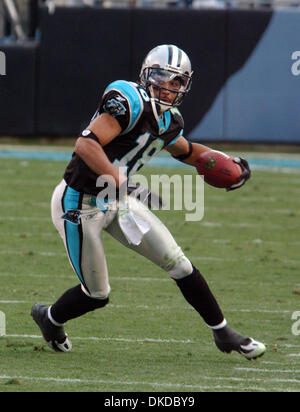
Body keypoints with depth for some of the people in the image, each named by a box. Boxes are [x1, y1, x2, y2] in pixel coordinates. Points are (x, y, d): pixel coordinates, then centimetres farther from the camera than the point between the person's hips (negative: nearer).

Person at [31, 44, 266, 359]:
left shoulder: (170, 121, 3)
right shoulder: (131, 103, -25)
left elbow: (185, 151, 28)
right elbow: (86, 144, -36)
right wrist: (123, 185, -42)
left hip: (116, 201, 8)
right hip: (79, 204, -8)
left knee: (177, 262, 3)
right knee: (97, 295, 5)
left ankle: (223, 333, 15)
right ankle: (49, 318, 35)